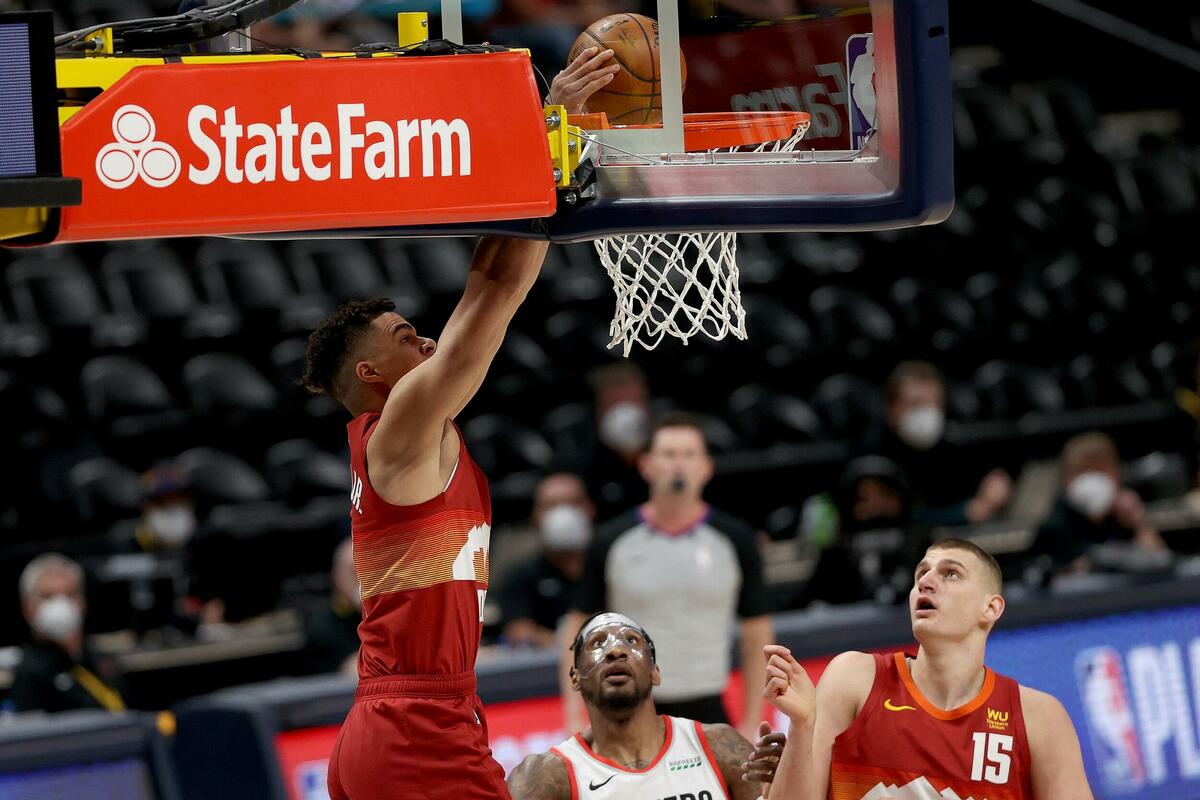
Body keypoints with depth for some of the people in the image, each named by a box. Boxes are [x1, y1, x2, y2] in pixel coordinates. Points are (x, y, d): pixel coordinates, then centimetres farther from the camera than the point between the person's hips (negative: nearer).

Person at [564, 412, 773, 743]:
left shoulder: (735, 540, 2)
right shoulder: (612, 542, 1)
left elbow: (756, 631, 7)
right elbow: (579, 625, 6)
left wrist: (751, 723, 2)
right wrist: (574, 718, -1)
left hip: (705, 715, 0)